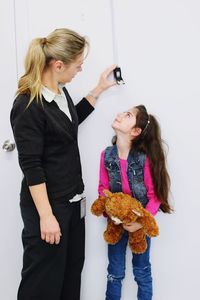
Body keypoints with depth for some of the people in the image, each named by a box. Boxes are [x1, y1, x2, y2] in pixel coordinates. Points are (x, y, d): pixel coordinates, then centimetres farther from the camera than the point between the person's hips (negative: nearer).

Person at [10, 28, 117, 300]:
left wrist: (99, 89, 21)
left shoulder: (61, 92, 6)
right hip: (47, 204, -8)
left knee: (72, 272, 18)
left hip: (73, 199, 8)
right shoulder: (27, 106, -19)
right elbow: (31, 166, -20)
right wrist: (46, 216, -19)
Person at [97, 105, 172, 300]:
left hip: (140, 220, -2)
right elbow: (103, 188, 1)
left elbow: (155, 195, -15)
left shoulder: (145, 158, -21)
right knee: (115, 271, 15)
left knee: (142, 271, 15)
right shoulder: (107, 155, -10)